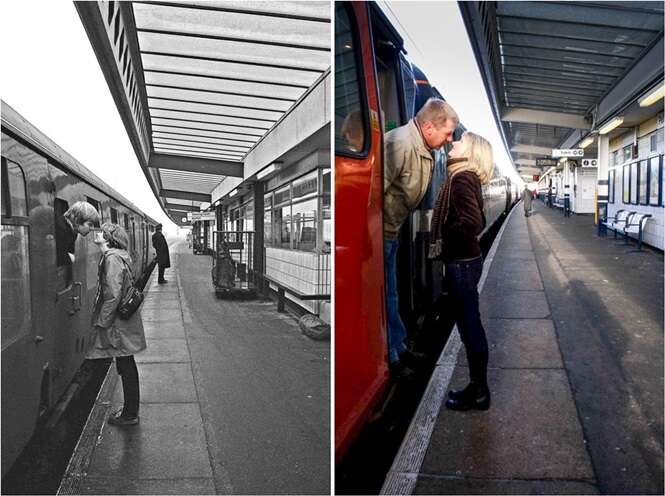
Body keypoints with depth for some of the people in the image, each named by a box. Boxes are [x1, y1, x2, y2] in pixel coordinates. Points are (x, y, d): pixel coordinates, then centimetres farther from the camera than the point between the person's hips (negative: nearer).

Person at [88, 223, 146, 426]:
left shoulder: (112, 258, -18)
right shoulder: (118, 256, 12)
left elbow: (113, 295, -22)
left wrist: (102, 323, -16)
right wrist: (102, 319, 20)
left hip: (119, 324, -10)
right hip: (125, 320, 10)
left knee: (126, 367, 1)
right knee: (127, 367, 17)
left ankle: (130, 414, 12)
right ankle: (131, 410, 29)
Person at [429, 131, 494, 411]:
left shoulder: (462, 178, -17)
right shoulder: (468, 178, 12)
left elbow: (471, 222, -28)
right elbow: (478, 221, 18)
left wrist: (441, 244, -15)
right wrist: (448, 243, 10)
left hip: (461, 264, -9)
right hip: (466, 260, 10)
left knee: (470, 328, 1)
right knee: (470, 327, 16)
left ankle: (479, 393, 15)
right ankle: (478, 387, 27)